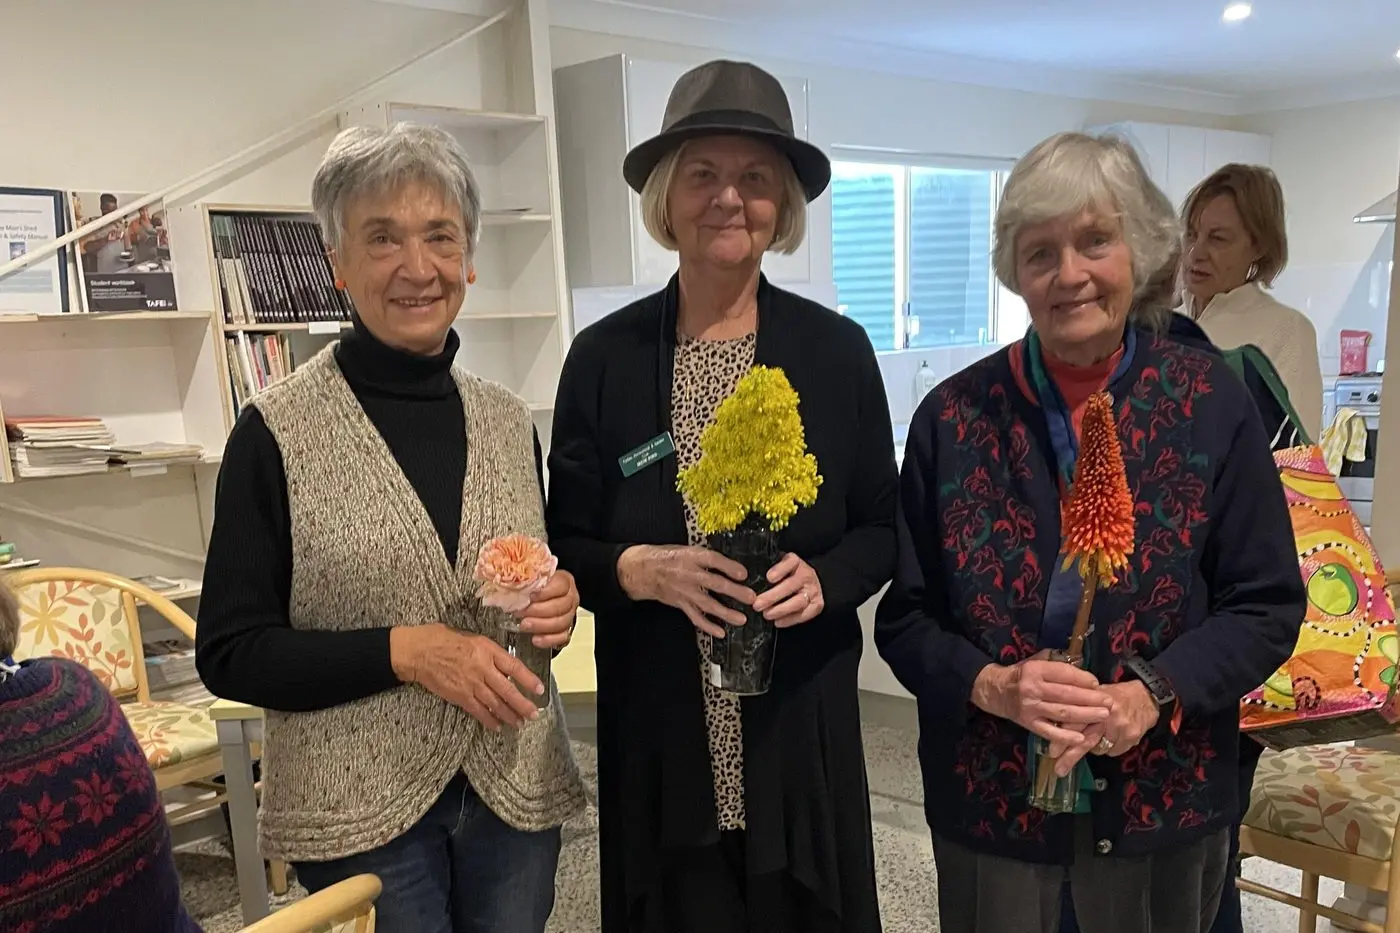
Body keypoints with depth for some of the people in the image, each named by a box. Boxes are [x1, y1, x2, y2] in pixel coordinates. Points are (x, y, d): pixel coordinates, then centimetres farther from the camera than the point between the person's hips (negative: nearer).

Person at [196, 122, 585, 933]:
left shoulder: (508, 419, 2)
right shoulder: (276, 432, -10)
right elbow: (230, 653, -8)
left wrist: (560, 602, -8)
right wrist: (403, 651, -20)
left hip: (516, 792, 4)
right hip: (358, 812, -4)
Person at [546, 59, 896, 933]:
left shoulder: (837, 349, -3)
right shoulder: (605, 355, -4)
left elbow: (882, 527, 3)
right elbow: (565, 543, -1)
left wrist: (822, 580, -17)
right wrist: (640, 568, -20)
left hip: (801, 725, 1)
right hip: (658, 728, 0)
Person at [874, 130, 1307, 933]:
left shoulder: (1212, 401, -6)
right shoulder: (954, 415, -6)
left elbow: (1267, 604, -3)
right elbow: (905, 616, -2)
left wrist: (1152, 694, -19)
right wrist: (988, 684, -20)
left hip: (1165, 798, 0)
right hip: (989, 799, 0)